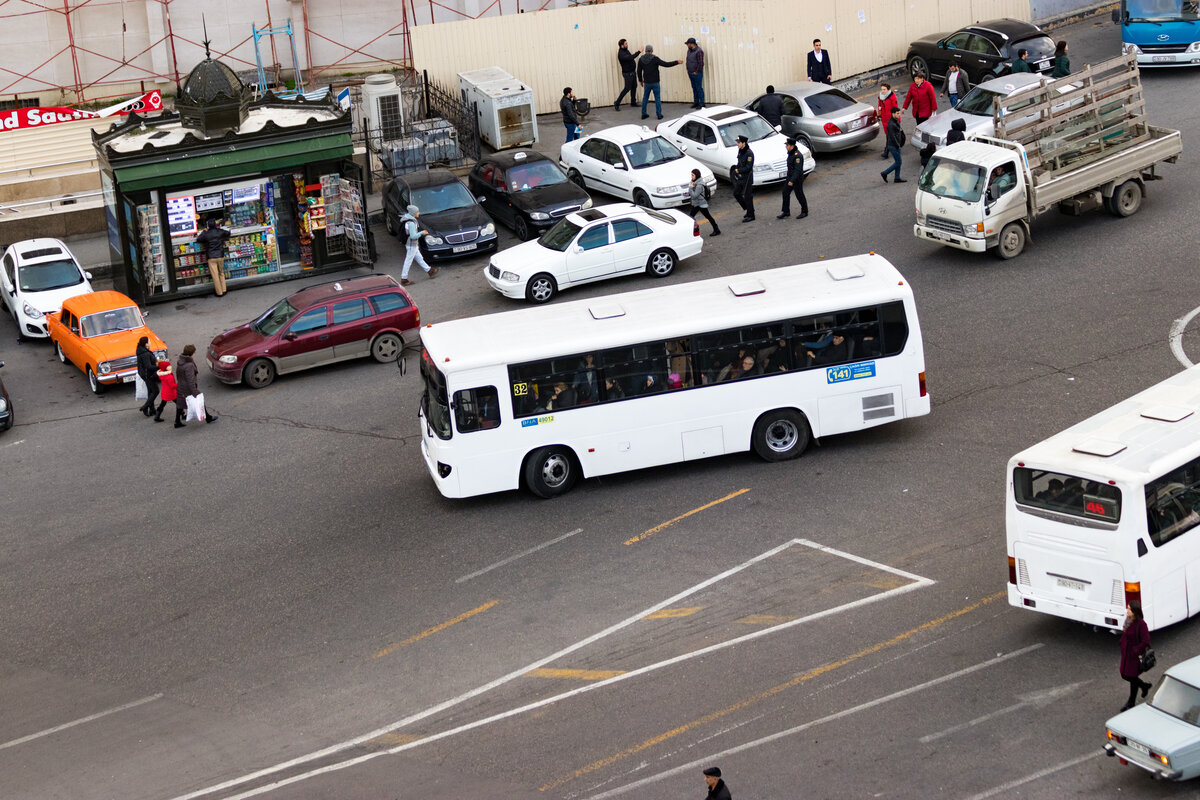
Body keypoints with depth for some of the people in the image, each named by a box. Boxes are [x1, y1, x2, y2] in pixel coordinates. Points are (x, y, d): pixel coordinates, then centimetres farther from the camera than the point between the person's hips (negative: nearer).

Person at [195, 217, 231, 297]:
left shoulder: (206, 234, -9)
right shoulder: (220, 231, -2)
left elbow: (198, 240, 5)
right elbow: (228, 233, 19)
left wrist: (204, 231, 13)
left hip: (211, 258, -3)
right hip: (220, 256, 3)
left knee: (215, 275, 1)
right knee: (221, 273, 18)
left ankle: (219, 292, 3)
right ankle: (223, 290, 18)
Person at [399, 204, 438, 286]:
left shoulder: (407, 218, 3)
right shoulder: (411, 223, -28)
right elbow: (413, 236, -28)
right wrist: (421, 233, -16)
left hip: (414, 245, 10)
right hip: (412, 245, -10)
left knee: (419, 258, 22)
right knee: (408, 262, 1)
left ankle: (429, 271, 37)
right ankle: (404, 280, 9)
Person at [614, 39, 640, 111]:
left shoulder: (626, 51, 7)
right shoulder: (621, 54, -24)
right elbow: (630, 58, -37)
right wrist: (639, 52, -36)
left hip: (632, 72, 9)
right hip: (627, 73, -9)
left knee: (634, 87, 14)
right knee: (627, 88, -8)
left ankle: (633, 103, 25)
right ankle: (616, 104, -4)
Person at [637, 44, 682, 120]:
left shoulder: (641, 59, 0)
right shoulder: (654, 59, -14)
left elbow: (639, 71, 6)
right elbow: (666, 64, -16)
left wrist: (640, 80, 20)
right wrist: (677, 62, -8)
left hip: (646, 83, 3)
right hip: (655, 83, -3)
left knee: (645, 98, 14)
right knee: (657, 98, 4)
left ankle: (643, 114, 16)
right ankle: (659, 114, 5)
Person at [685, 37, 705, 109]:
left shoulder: (699, 51, -19)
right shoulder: (689, 50, 9)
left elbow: (701, 63, -21)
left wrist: (696, 72, -15)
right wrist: (688, 70, 13)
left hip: (697, 73, -8)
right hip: (691, 73, 8)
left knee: (699, 88, -4)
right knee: (694, 88, 14)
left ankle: (702, 104, 1)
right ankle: (696, 102, 22)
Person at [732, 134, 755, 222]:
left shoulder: (749, 153, -19)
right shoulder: (740, 151, 8)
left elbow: (748, 167, -22)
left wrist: (738, 171, -14)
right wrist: (737, 170, -2)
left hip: (747, 178, -9)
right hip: (740, 177, 9)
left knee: (747, 196, -3)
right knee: (736, 193, 13)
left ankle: (750, 216, 6)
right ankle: (747, 209, 28)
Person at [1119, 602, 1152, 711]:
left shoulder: (1140, 624, -25)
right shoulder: (1128, 620, -1)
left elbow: (1145, 641, -23)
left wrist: (1136, 651, -18)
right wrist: (1122, 647, 11)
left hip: (1135, 655, -8)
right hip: (1126, 654, 8)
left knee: (1132, 677, 7)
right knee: (1125, 675, 17)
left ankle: (1131, 703, 25)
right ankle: (1144, 686, 43)